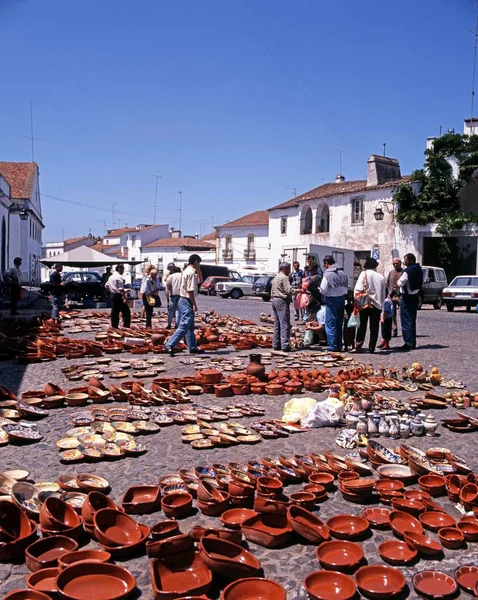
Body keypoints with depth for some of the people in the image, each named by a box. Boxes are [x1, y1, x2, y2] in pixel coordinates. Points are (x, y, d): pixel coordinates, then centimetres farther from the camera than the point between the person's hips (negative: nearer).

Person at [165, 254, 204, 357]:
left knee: (190, 327, 14)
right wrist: (194, 304, -19)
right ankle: (170, 345, -14)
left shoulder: (187, 271, 14)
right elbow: (190, 290, -21)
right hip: (187, 302, -11)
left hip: (184, 301, 11)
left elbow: (200, 281, 27)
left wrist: (198, 270, 16)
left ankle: (193, 348, 21)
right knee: (184, 326, -11)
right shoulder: (191, 272, -16)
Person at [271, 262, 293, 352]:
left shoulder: (275, 278, 19)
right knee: (285, 324, -9)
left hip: (274, 300, 10)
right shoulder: (284, 277, -10)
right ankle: (285, 345, -11)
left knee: (277, 324, 11)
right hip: (282, 301, -10)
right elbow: (289, 290, -19)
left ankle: (276, 344, 12)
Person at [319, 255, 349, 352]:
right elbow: (346, 287, 7)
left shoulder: (327, 274, -16)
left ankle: (332, 347, 2)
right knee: (339, 324, 15)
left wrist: (320, 289, 7)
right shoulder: (343, 273, 4)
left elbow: (323, 291, -13)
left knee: (330, 324, 2)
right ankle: (339, 346, 20)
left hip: (332, 300, -7)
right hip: (342, 298, 7)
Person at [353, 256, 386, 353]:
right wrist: (381, 304, 11)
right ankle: (371, 348, 7)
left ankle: (358, 346, 4)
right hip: (377, 305, 2)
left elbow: (358, 289, -14)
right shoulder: (381, 277, 4)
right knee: (374, 328, 7)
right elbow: (383, 294, 5)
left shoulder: (364, 274, -6)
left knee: (362, 326, 6)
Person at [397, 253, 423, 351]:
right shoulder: (419, 270, 11)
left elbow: (400, 283, -18)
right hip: (415, 297, 9)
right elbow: (420, 283, 17)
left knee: (406, 321, -4)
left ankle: (408, 344, -4)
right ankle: (413, 343, 19)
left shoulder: (408, 271, -17)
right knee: (412, 321, 15)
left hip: (407, 297, -9)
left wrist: (399, 280, 1)